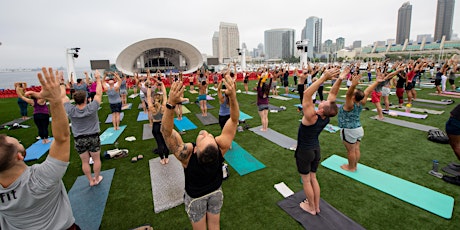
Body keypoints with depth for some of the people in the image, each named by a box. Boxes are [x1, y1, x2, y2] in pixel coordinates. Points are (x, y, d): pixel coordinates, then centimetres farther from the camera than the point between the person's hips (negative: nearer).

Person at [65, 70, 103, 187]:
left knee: (85, 162, 15)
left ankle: (91, 180, 27)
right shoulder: (91, 108, -19)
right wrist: (98, 79, -4)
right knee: (96, 159, 14)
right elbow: (98, 93, -11)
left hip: (79, 140, 2)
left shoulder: (70, 110, -15)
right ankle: (97, 178, 27)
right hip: (93, 137, -2)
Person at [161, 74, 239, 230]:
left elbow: (166, 131, -43)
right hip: (216, 192, 2)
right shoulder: (221, 147, -37)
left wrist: (171, 103, -57)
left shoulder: (187, 153, -42)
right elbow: (234, 120, -31)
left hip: (195, 197, -2)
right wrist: (232, 96, -44)